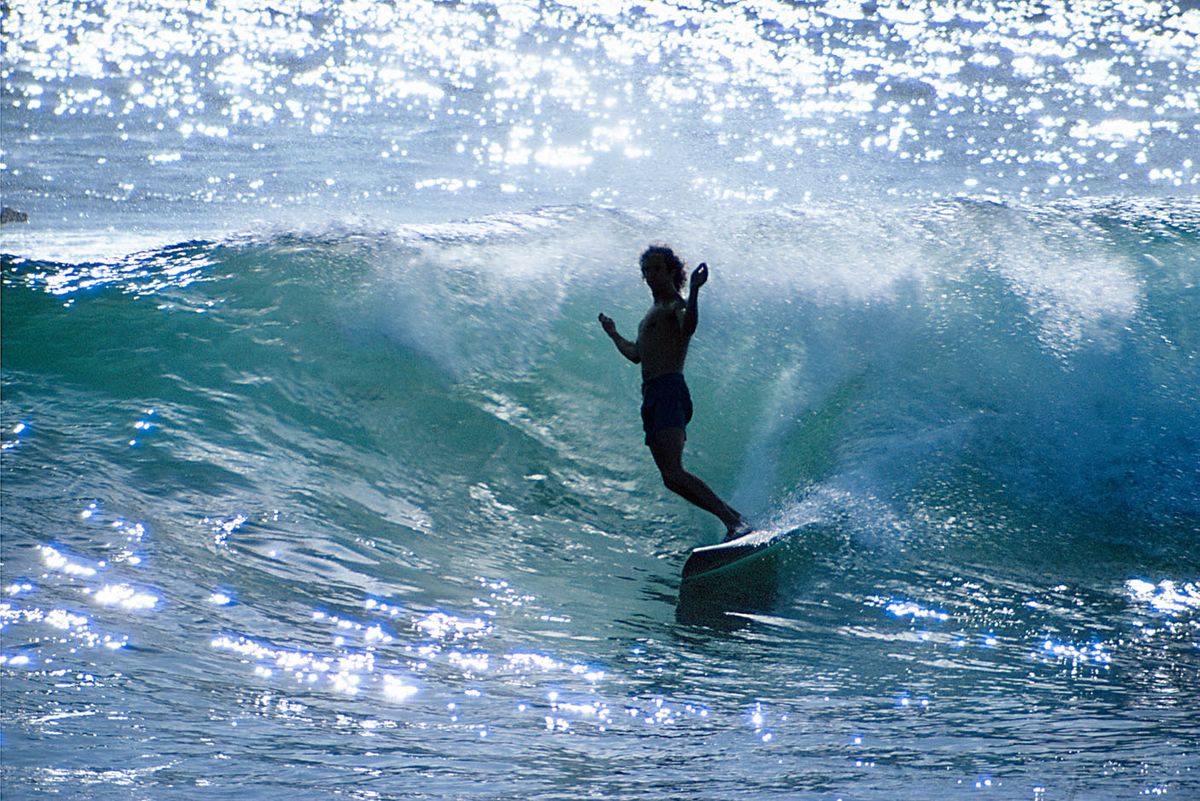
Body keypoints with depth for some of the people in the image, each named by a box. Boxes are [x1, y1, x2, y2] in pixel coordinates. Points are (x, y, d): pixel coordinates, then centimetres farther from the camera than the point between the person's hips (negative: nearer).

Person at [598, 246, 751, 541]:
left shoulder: (677, 306, 0)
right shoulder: (653, 313, 28)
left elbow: (688, 327, -26)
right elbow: (636, 354, 42)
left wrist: (694, 291, -39)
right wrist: (613, 334, 55)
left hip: (670, 391, -9)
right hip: (652, 396, 9)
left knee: (673, 472, -25)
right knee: (672, 479, -1)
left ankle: (734, 522, -29)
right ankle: (734, 518, 2)